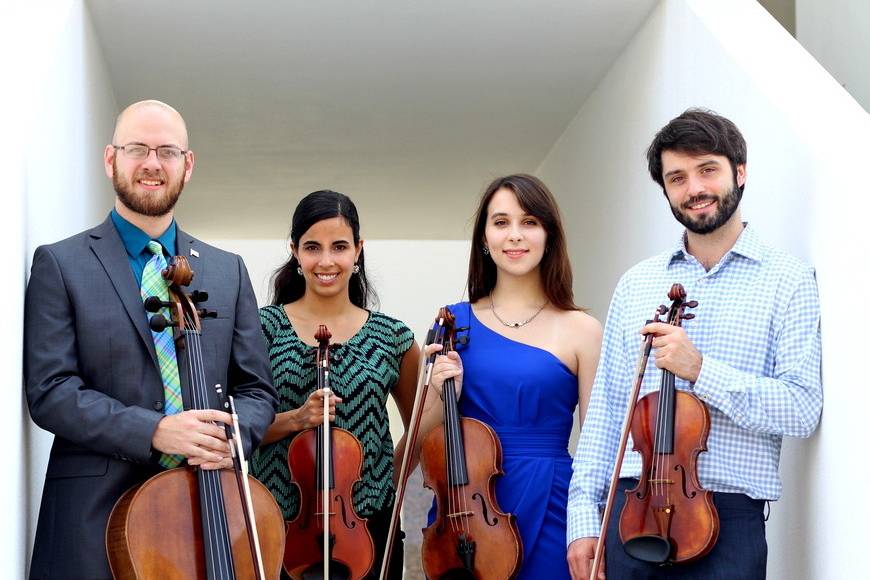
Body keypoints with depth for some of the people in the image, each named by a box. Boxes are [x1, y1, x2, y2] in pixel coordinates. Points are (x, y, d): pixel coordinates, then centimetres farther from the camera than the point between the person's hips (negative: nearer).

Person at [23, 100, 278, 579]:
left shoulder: (228, 271, 11)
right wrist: (153, 431, -20)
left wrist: (231, 434, -11)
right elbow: (48, 390, -8)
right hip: (97, 514, -3)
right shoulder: (60, 264, 0)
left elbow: (256, 391, 10)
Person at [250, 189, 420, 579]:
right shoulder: (264, 327, -2)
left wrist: (388, 481, 1)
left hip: (367, 527, 1)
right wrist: (296, 419, -17)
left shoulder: (393, 337, 2)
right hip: (280, 521, -1)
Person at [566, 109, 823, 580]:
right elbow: (605, 407, 9)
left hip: (727, 521, -3)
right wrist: (583, 517, 2)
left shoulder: (787, 281, -1)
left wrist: (701, 370, -19)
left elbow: (802, 410, -10)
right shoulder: (636, 284, 11)